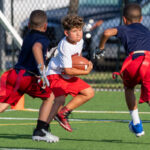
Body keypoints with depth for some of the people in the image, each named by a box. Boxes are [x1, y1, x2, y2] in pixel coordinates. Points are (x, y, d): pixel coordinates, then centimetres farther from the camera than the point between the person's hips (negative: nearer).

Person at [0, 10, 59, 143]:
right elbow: (36, 48, -26)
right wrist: (42, 70, -34)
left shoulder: (27, 37, 22)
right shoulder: (43, 39, -3)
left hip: (13, 74, 6)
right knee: (50, 96, 13)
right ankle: (40, 131, 8)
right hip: (27, 77, -6)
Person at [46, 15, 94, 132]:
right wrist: (86, 72, -19)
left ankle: (63, 112, 8)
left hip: (69, 77, 9)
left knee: (89, 93, 6)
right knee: (60, 100, -27)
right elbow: (68, 70, -28)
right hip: (56, 74, -9)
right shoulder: (65, 47, -28)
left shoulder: (80, 41, -2)